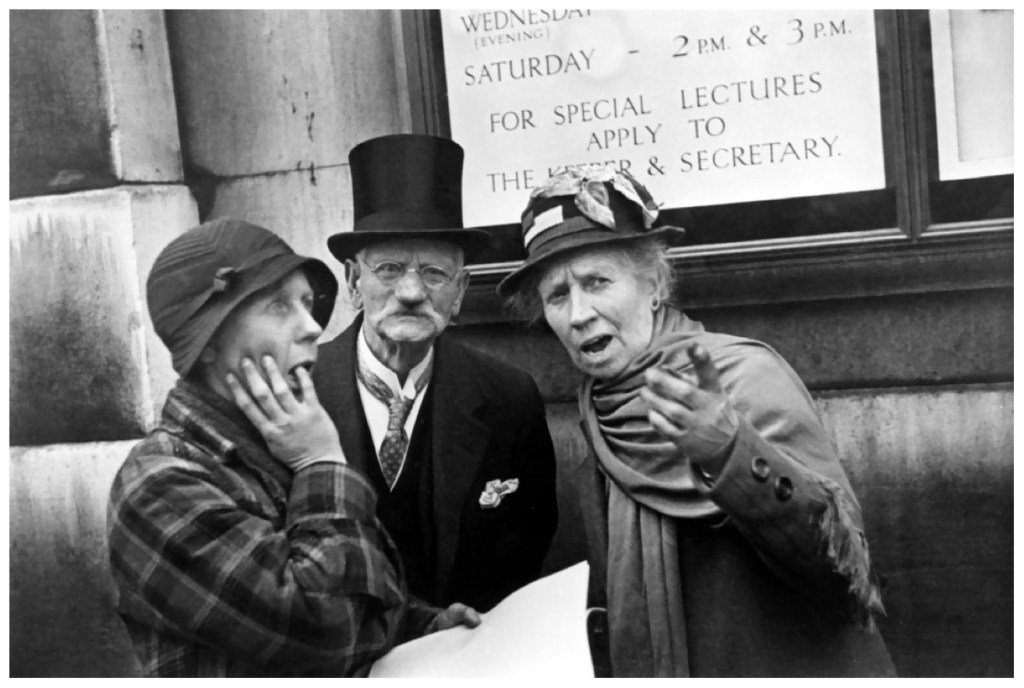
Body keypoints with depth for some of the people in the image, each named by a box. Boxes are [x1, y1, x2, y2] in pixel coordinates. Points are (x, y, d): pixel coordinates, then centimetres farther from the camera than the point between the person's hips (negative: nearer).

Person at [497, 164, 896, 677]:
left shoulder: (744, 375, -14)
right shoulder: (602, 422, 3)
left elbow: (843, 561, -23)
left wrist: (728, 451, -35)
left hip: (796, 671, -5)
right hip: (668, 673, 5)